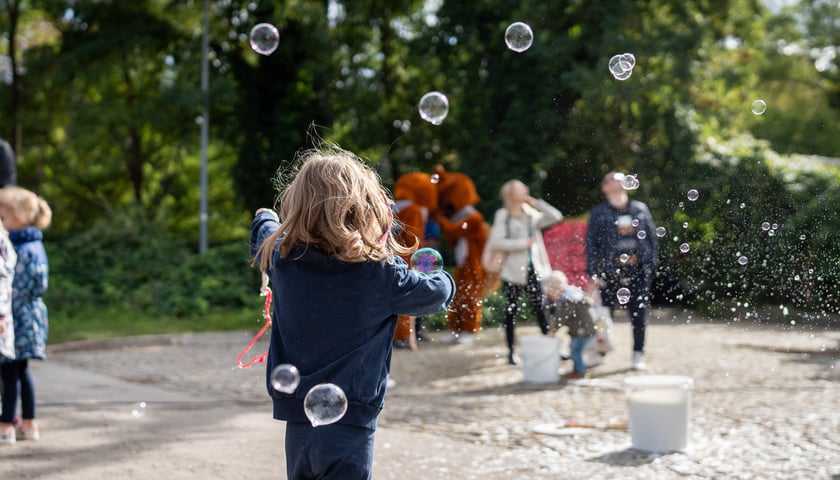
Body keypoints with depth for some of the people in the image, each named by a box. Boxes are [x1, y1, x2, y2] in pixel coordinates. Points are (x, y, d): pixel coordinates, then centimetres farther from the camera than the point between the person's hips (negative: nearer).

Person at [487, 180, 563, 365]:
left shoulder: (531, 214, 11)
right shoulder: (503, 215, -3)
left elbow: (556, 217, 3)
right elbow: (496, 242, -13)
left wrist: (535, 202, 1)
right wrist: (524, 244, -14)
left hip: (533, 268, 4)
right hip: (514, 271, -4)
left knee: (540, 308, 2)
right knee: (512, 310, 3)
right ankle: (511, 351, 10)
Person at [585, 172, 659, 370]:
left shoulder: (640, 209, 12)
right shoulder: (599, 213, 3)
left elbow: (652, 237, 12)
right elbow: (591, 244, 0)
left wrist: (652, 263, 2)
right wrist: (593, 273, -6)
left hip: (639, 272, 2)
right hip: (611, 272, -2)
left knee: (639, 315, 4)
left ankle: (638, 354, 12)